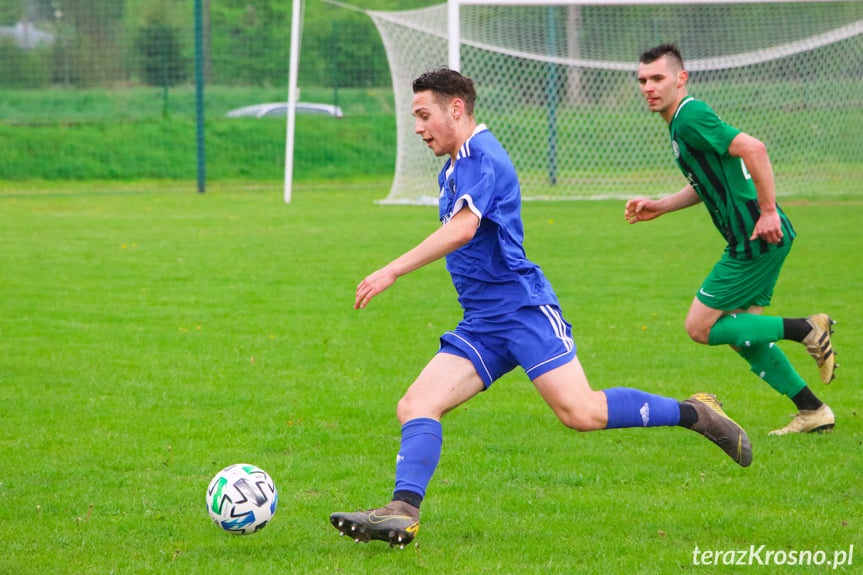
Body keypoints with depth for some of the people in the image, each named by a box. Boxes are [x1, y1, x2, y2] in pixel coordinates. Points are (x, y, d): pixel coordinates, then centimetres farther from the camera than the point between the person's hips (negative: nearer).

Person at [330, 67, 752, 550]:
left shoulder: (482, 157, -11)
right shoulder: (454, 167, 20)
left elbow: (463, 229, -27)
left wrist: (391, 273, -30)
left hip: (523, 308, -9)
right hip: (481, 325, 9)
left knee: (581, 413, -19)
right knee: (416, 407, -9)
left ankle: (695, 413, -2)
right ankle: (403, 513, -24)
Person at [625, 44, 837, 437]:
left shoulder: (690, 118, -15)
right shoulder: (683, 121, 16)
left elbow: (753, 148, -26)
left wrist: (768, 211, -26)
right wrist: (659, 207, 21)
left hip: (756, 239, -10)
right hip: (753, 241, 10)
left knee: (701, 328, -4)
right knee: (741, 335, 15)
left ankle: (805, 329, -3)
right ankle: (813, 412, 19)